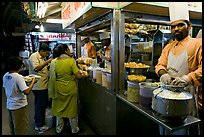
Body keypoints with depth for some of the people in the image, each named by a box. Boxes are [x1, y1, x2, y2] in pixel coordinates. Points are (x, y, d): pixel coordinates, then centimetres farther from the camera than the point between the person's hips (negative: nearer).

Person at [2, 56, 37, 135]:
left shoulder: (5, 76, -1)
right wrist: (33, 82, -19)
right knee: (21, 128, 9)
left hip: (9, 105, 8)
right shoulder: (19, 77, -25)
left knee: (13, 127, 24)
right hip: (19, 106, -8)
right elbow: (26, 92, -31)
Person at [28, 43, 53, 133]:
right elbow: (36, 68, -28)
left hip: (43, 85, 10)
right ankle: (39, 125, 16)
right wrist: (47, 61, -26)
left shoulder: (42, 58, 15)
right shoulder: (34, 56, -13)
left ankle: (38, 119, 38)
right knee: (40, 105, 1)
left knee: (43, 104, 20)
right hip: (39, 86, -10)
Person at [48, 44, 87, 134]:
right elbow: (78, 76, -16)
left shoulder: (54, 62, -5)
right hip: (70, 88, -3)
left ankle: (59, 129, 35)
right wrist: (85, 76, 2)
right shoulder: (71, 60, -15)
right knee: (72, 109, 14)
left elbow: (53, 77, 1)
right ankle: (74, 129, 30)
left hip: (59, 89, 3)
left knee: (59, 108, 20)